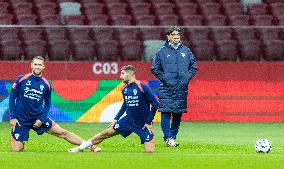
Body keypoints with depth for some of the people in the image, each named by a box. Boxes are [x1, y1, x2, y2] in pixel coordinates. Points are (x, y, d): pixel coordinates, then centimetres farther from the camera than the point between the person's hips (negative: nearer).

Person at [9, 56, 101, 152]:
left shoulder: (46, 85, -1)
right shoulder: (21, 80, -7)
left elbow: (47, 104, 11)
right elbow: (12, 97, -1)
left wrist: (41, 119, -3)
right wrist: (12, 117, -7)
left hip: (38, 119, 2)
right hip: (21, 120, -2)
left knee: (62, 132, -3)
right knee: (16, 150, -11)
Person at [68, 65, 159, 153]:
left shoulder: (142, 87, -19)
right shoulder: (124, 89, 2)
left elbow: (155, 103, -15)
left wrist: (148, 122, -13)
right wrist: (116, 119, 13)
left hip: (143, 124, -5)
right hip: (128, 120, 5)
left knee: (149, 151, -16)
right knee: (107, 133, 3)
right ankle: (80, 147, 16)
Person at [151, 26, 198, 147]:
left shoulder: (186, 51, 9)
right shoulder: (162, 52, 1)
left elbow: (193, 67, 17)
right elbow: (155, 69, 5)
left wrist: (187, 77, 3)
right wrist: (163, 78, -4)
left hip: (182, 88, 3)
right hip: (166, 88, -3)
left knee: (178, 114, 6)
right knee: (166, 113, -9)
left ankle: (173, 136, 17)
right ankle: (168, 138, -9)